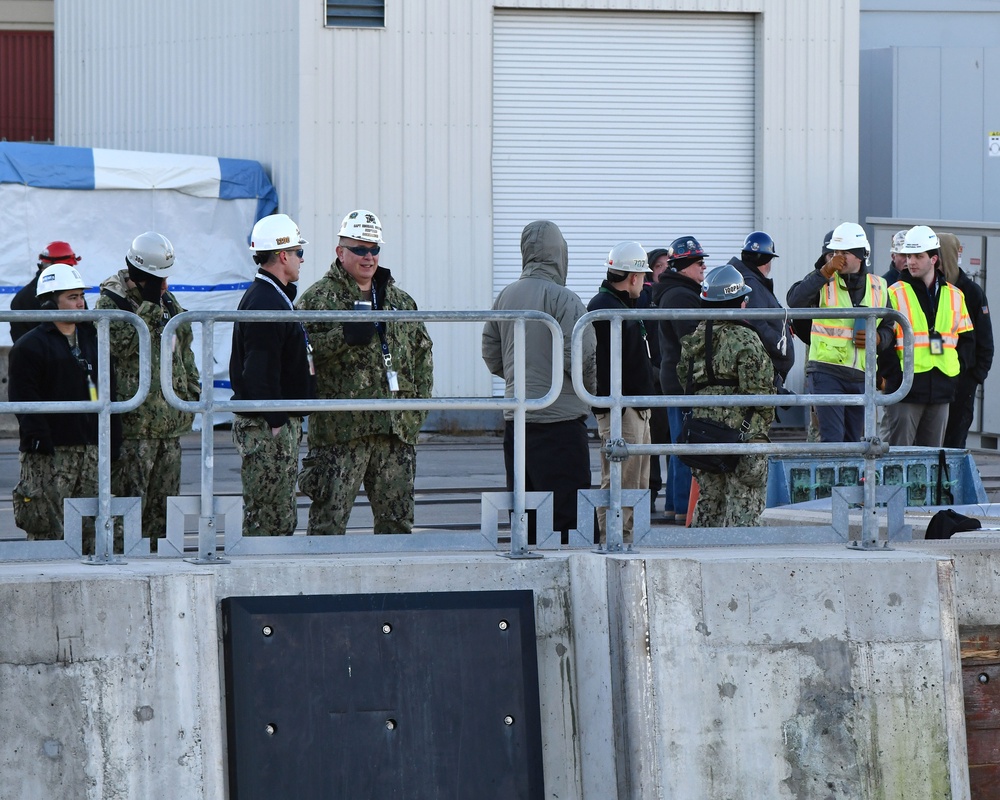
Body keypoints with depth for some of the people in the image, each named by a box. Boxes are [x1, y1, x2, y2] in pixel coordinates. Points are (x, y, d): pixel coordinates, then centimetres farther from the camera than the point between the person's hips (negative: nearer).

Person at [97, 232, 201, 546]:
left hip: (170, 415, 8)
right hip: (135, 417, -8)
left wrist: (192, 388, 19)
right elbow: (121, 343, -22)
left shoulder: (167, 299, 16)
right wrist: (150, 307, -21)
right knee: (129, 493, -9)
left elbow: (184, 348, 25)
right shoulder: (112, 300, -7)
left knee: (165, 494, 11)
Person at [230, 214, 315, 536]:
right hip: (268, 425, -11)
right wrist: (276, 421, -22)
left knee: (281, 518, 13)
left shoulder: (273, 296, 18)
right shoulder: (265, 302, -17)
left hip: (278, 422, 11)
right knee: (269, 520, -7)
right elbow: (259, 370, -23)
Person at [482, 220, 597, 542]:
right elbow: (578, 357, -17)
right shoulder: (562, 298, -12)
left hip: (515, 419, 7)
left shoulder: (505, 297, 8)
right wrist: (591, 389, 2)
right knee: (567, 514, -5)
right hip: (560, 419, -7)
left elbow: (491, 356, 13)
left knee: (523, 515, 11)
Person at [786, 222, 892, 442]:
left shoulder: (878, 288, 11)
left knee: (853, 440, 11)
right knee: (832, 439, -15)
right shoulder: (823, 281, -1)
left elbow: (888, 328, 19)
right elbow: (795, 301, -19)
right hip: (826, 372, -5)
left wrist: (877, 339, -5)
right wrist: (825, 272, -21)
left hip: (861, 376, 5)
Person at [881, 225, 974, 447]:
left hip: (941, 388, 4)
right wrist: (894, 372, -13)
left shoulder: (954, 296, 12)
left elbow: (966, 338, 18)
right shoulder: (895, 294, -1)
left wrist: (958, 367, 4)